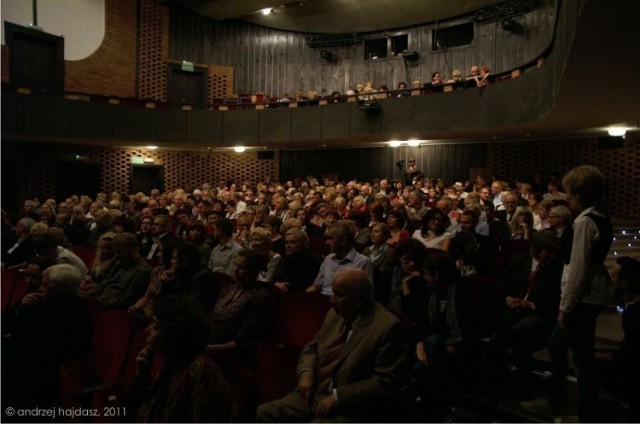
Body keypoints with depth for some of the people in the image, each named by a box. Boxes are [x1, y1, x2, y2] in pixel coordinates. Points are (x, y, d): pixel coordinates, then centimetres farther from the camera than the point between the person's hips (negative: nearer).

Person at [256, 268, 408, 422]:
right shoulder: (335, 314, 7)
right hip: (314, 395, 7)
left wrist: (337, 397, -19)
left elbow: (385, 384, -17)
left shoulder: (388, 327, -15)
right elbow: (312, 348, 19)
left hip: (350, 411, -7)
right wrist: (306, 372, -2)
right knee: (263, 414, -7)